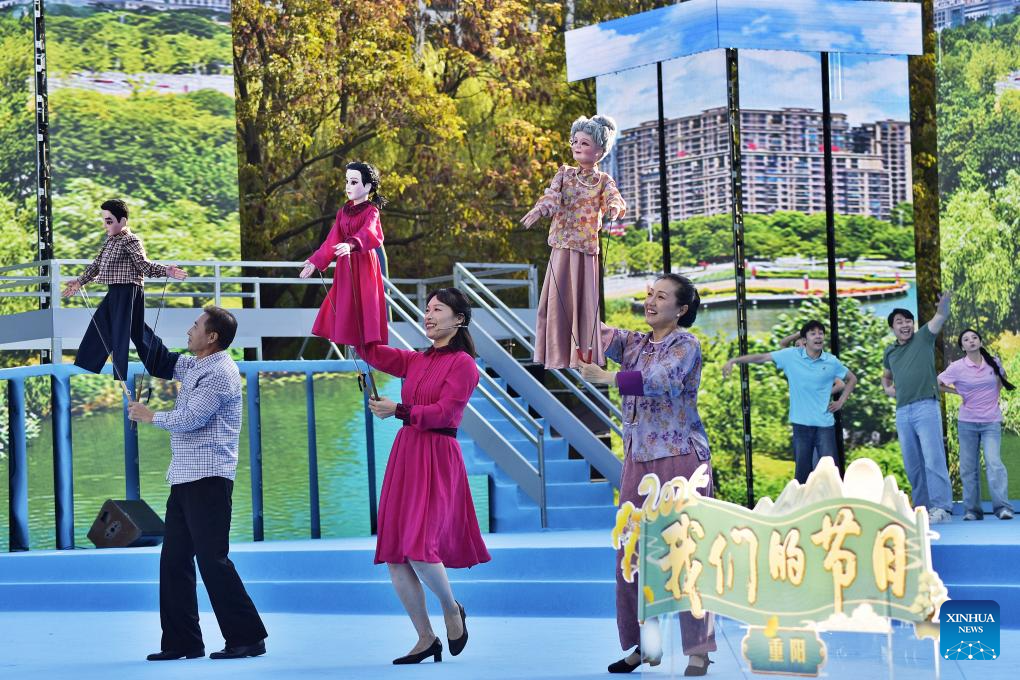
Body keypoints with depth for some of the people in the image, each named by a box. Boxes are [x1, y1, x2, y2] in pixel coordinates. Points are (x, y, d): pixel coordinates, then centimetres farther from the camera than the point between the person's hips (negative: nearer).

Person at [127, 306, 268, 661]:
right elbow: (159, 363, 28)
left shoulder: (220, 373, -12)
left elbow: (189, 418, -18)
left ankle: (248, 638, -6)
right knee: (173, 560, 8)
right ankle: (183, 641, 12)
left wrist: (150, 416, -3)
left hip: (208, 479, -10)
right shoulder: (193, 366, 17)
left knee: (212, 560, -11)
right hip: (185, 479, 10)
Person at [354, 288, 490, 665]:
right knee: (393, 555, 3)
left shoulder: (463, 364, -4)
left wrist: (399, 411, -18)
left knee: (418, 547, -19)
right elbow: (369, 351, 17)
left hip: (438, 459, -7)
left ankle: (452, 609, 10)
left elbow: (444, 411, -13)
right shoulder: (415, 361, 17)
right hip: (405, 455, 7)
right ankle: (426, 639, 12)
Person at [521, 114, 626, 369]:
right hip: (562, 247, 2)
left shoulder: (603, 180, 2)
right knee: (558, 300, 1)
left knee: (583, 300, -2)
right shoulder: (565, 174, 9)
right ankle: (559, 356, 8)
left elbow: (615, 199, -16)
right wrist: (541, 208, -33)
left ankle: (584, 357, 4)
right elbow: (552, 194, -9)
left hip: (586, 248, -2)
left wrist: (614, 207, -42)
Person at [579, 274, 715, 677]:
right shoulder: (634, 343, 13)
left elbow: (661, 380, -22)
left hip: (680, 458, -6)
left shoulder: (685, 344, -5)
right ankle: (645, 644, 12)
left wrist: (606, 378, -27)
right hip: (638, 459, 6)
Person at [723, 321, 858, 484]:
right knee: (802, 470, 8)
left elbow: (852, 379, 16)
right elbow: (761, 357, -2)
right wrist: (733, 360, -9)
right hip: (801, 423, 0)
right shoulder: (791, 355, -3)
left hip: (825, 424, 0)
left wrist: (841, 402, 5)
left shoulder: (832, 362, 0)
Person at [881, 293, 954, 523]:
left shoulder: (924, 338, 4)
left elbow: (940, 317, -12)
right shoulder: (890, 351, 17)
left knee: (933, 460, -13)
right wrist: (887, 388, 14)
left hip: (926, 407, -6)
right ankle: (921, 509, 12)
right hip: (903, 412, 6)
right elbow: (886, 376, 36)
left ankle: (941, 508, -17)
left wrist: (944, 303, -34)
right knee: (913, 465, 7)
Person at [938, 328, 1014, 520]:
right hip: (967, 423, 0)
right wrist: (959, 392, -1)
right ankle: (972, 510, 10)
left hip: (991, 422, 0)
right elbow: (936, 384, -1)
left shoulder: (994, 363, 3)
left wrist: (994, 395, 10)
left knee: (993, 462, -16)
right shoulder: (957, 367, -5)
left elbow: (1001, 380, 24)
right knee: (968, 467, 2)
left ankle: (1002, 507, -20)